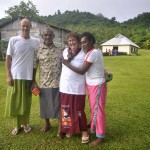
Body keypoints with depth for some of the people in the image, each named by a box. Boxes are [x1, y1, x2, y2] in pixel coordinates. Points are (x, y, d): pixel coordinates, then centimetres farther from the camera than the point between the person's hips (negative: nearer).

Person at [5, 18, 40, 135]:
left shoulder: (36, 42, 4)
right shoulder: (13, 40, -1)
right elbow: (8, 58, 0)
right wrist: (8, 75, -7)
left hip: (28, 77, 1)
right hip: (15, 76, -1)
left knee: (26, 102, 8)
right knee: (14, 102, 5)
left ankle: (25, 123, 26)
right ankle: (17, 125, 21)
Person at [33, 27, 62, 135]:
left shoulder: (59, 50, 1)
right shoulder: (38, 50, 0)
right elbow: (34, 67, 3)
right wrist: (33, 81, 0)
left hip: (57, 83, -1)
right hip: (43, 83, 1)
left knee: (59, 105, 5)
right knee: (45, 105, 14)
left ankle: (60, 126, 21)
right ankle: (47, 124, 36)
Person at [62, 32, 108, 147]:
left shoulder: (92, 53, -22)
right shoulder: (95, 51, 9)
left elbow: (82, 71, -21)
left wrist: (67, 64, -14)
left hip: (97, 86, -9)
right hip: (92, 85, 9)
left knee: (98, 110, 0)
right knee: (93, 109, 20)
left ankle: (100, 137, 14)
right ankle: (94, 129, 38)